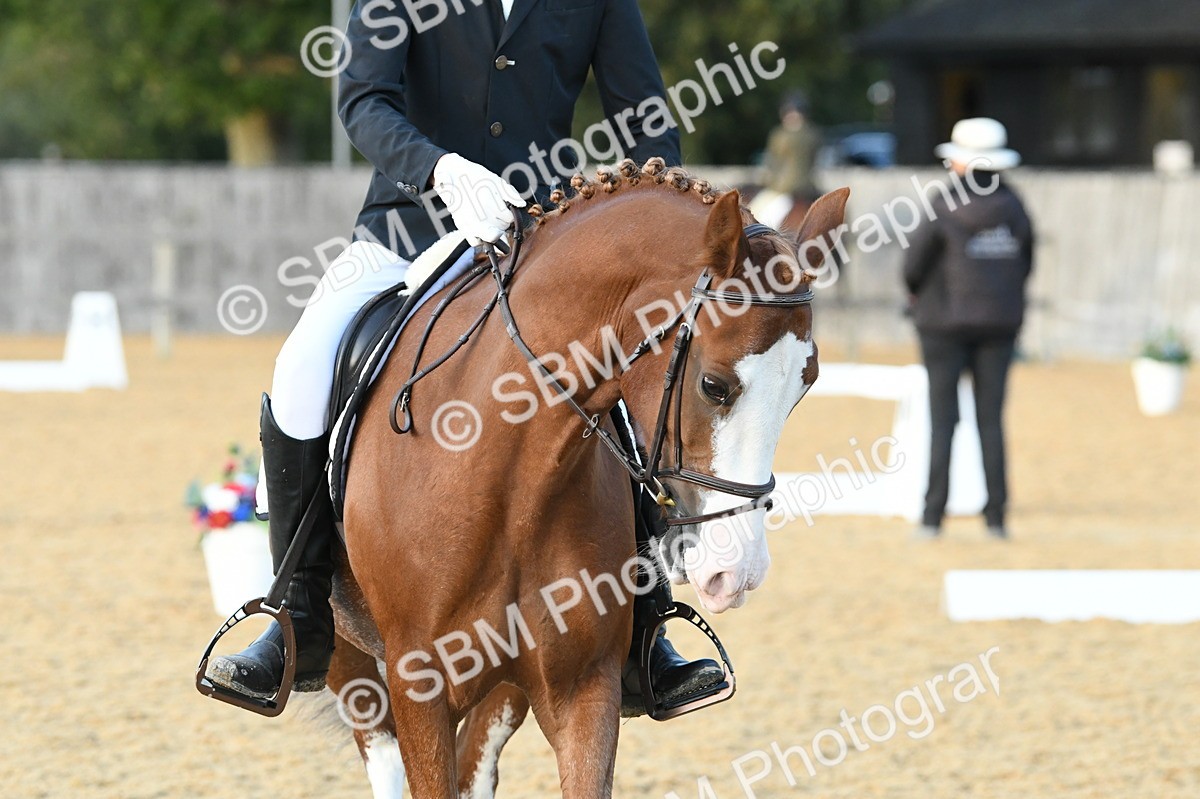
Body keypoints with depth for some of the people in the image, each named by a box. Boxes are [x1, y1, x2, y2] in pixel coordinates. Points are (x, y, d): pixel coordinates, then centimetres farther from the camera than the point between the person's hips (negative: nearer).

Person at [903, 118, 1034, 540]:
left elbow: (916, 262, -8)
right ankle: (996, 516, 7)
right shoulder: (1012, 205, 2)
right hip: (1001, 322, 3)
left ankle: (933, 516, -1)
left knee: (942, 420, 1)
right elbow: (1026, 261, 7)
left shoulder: (944, 205, -11)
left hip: (946, 319, -3)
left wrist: (916, 294, 12)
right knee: (991, 420, 7)